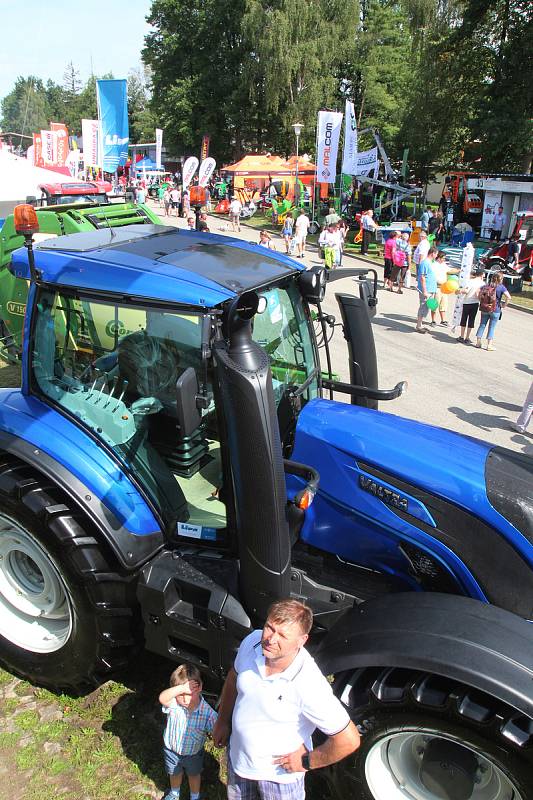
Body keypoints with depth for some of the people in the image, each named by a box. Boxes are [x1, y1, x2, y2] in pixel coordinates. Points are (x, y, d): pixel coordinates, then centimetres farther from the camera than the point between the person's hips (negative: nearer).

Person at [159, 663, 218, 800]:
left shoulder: (207, 712, -31)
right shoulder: (174, 704, -32)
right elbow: (162, 698, -53)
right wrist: (181, 688, -66)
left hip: (194, 753, -1)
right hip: (172, 750, 1)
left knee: (194, 775, 27)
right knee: (174, 774, 29)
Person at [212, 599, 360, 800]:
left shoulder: (309, 685, -38)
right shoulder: (252, 642, -22)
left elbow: (349, 740, -29)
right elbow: (234, 677, 1)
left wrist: (307, 761, -17)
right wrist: (222, 721, 8)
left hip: (280, 773, -5)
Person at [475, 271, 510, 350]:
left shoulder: (486, 285, -1)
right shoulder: (501, 287, -11)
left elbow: (479, 294, -2)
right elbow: (508, 297, -19)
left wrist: (482, 302, 8)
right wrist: (504, 304, -5)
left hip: (484, 309, 3)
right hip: (495, 310, -3)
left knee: (482, 325, 14)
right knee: (492, 327, 5)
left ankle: (478, 342, 17)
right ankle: (489, 345, 9)